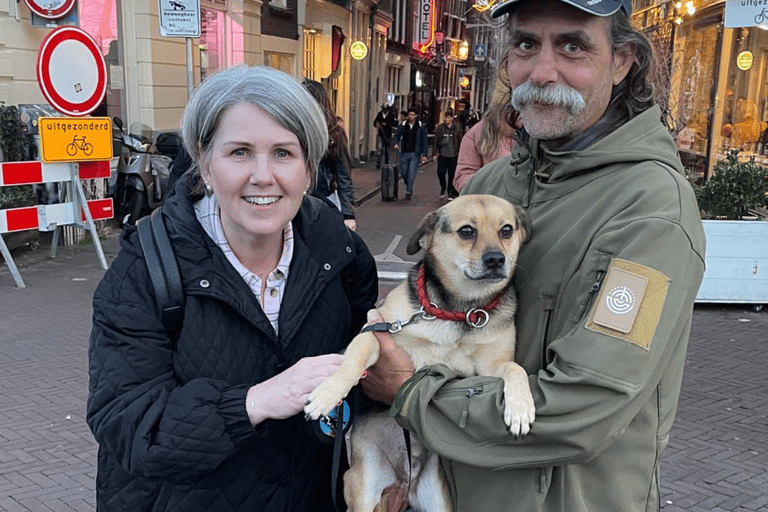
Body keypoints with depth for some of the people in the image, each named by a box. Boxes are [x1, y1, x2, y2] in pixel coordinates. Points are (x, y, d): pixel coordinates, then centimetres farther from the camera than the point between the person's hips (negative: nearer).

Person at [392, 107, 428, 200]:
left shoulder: (421, 127, -2)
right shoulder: (403, 125, 3)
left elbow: (425, 142, 1)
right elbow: (397, 135, 15)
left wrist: (424, 155, -6)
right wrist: (396, 143, -7)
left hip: (415, 154, -3)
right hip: (404, 153, 3)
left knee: (411, 173, -8)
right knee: (404, 172, 6)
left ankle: (408, 193, 2)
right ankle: (409, 187, 32)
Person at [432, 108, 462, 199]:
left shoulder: (457, 128, 2)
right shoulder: (440, 127, 4)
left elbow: (460, 142, 6)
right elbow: (436, 140, 7)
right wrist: (435, 153, 2)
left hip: (453, 156, -1)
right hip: (442, 155, 1)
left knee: (452, 175, 2)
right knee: (440, 172, -4)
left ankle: (451, 193, 16)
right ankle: (443, 188, 24)